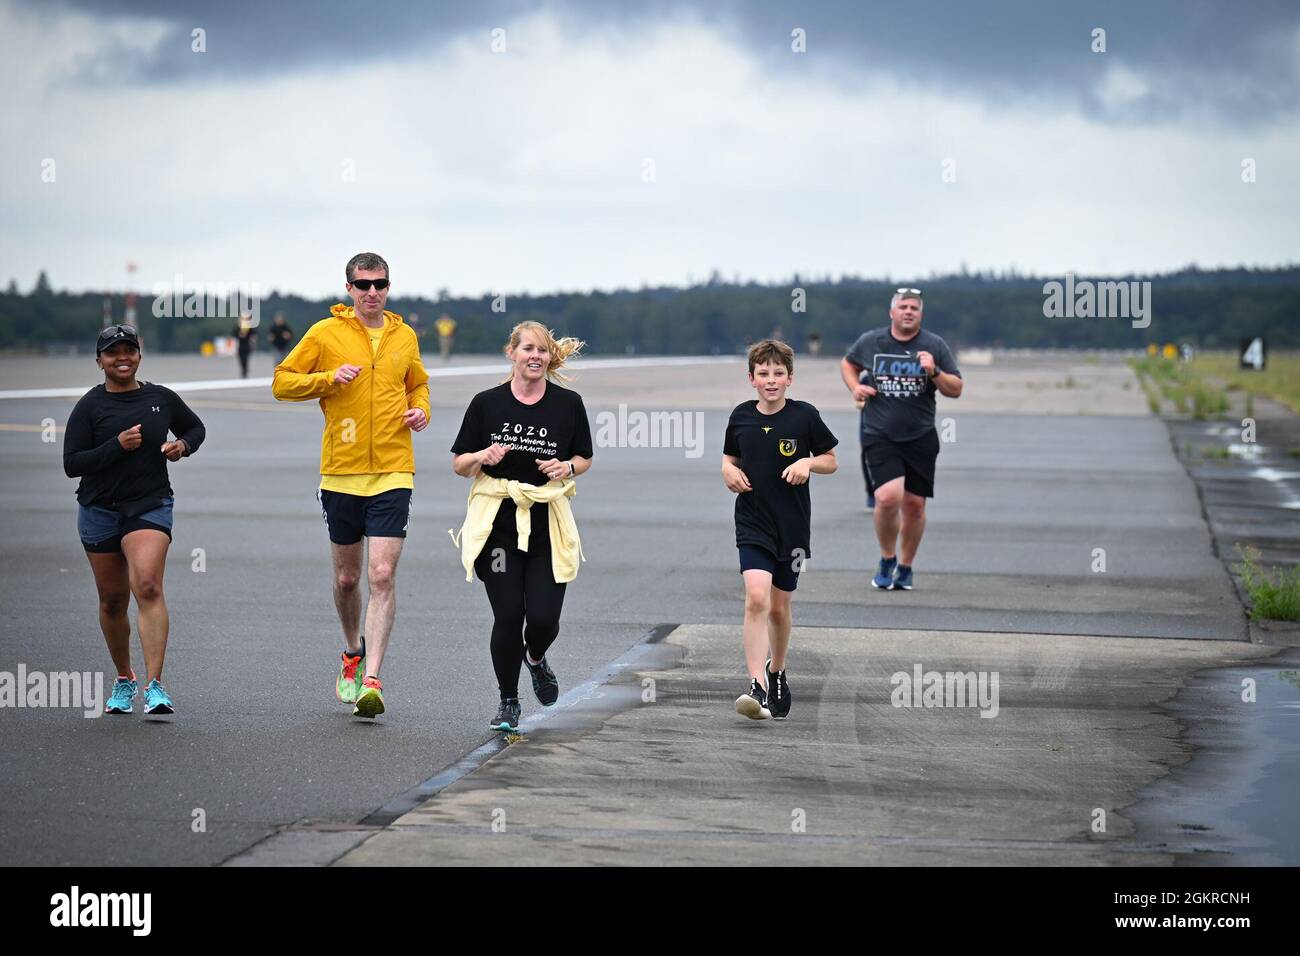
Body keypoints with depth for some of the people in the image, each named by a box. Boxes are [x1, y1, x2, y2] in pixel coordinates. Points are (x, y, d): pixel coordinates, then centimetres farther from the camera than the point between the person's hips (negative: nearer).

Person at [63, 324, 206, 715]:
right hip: (99, 510, 1)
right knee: (112, 601, 10)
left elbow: (195, 427, 23)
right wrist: (118, 445, -18)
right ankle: (124, 680, 31)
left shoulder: (162, 398, 5)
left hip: (150, 506, -1)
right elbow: (71, 464, -8)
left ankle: (154, 686, -26)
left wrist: (183, 444, 1)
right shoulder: (89, 406, -2)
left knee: (148, 586, -21)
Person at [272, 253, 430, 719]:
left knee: (382, 575, -11)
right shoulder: (325, 333, 0)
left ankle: (371, 680, -13)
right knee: (347, 578, 11)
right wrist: (330, 378, -13)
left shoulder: (404, 336, 9)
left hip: (393, 474, 0)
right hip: (341, 473, 0)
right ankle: (353, 653, 38)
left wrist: (420, 408, 5)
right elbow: (282, 382, 2)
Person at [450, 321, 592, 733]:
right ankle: (508, 702, 15)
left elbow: (584, 458, 14)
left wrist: (566, 468, -8)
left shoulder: (568, 403, 3)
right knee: (508, 617, -5)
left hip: (548, 524, 1)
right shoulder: (487, 403, 0)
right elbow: (459, 464, 5)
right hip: (498, 524, -1)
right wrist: (484, 456, -15)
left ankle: (535, 658, 32)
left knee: (544, 618, -6)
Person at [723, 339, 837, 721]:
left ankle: (777, 673, 37)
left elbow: (831, 461, 5)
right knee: (756, 598, -19)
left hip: (792, 525, 0)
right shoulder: (741, 416, 1)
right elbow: (730, 458, 17)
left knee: (779, 607, 12)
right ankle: (757, 688, -23)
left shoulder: (805, 416, -5)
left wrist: (808, 462, -14)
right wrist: (730, 472, -5)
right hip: (752, 522, 0)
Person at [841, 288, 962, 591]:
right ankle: (887, 560, 5)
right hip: (880, 437, -1)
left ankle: (905, 567, 25)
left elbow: (955, 390, 1)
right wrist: (855, 387, 4)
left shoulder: (935, 346, 2)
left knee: (914, 504, 5)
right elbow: (848, 364, 23)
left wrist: (934, 372, -17)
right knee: (888, 497, -19)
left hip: (920, 438, 2)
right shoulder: (870, 342, 3)